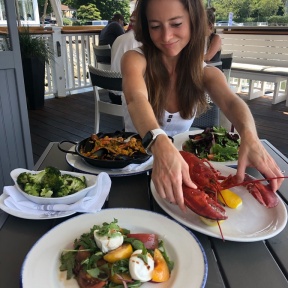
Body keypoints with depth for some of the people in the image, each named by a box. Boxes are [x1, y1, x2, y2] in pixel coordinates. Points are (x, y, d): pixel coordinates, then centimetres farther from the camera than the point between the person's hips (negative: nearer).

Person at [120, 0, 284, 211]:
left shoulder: (205, 73, -4)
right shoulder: (135, 60, -14)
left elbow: (231, 102, -24)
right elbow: (137, 99, -35)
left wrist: (249, 137, -47)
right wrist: (160, 145, -55)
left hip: (181, 159, 2)